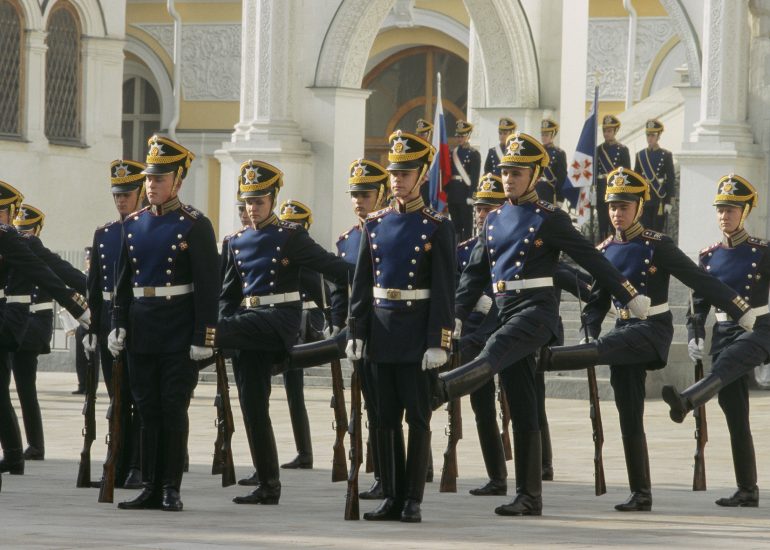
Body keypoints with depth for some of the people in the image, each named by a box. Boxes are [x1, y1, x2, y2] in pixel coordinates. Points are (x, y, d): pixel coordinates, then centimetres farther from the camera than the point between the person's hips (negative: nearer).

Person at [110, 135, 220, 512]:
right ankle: (150, 488, 11)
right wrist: (118, 324, 6)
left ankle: (171, 490, 3)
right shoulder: (133, 224, 11)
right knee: (147, 410, 7)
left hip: (179, 333, -5)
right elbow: (123, 280, 14)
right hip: (141, 331, 5)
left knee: (174, 409, -2)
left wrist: (203, 337, -13)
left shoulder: (194, 226, -6)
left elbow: (208, 286, -8)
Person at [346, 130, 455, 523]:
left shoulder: (436, 228, -4)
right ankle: (392, 498, 10)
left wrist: (438, 342, -13)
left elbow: (444, 291, -7)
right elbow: (361, 284, 11)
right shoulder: (375, 224, 9)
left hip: (417, 332, -4)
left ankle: (413, 500, 2)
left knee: (417, 417, -2)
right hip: (382, 326, 5)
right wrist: (357, 332, 4)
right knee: (386, 418, 6)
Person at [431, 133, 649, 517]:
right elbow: (475, 273, 19)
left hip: (537, 310, -6)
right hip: (506, 311, 6)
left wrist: (630, 297, 0)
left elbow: (592, 259, -1)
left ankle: (434, 390, -53)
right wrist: (457, 314, 11)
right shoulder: (494, 220, 15)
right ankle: (529, 498, 3)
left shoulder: (550, 219, -2)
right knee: (521, 409, 4)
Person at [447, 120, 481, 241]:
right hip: (453, 193, 5)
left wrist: (471, 195, -15)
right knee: (455, 224, 9)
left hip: (465, 192, -5)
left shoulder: (474, 154, -4)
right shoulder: (452, 153, 12)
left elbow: (475, 177, -9)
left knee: (467, 224, -2)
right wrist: (446, 193, 7)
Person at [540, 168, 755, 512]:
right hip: (624, 330, 6)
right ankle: (641, 495, 3)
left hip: (653, 329, -6)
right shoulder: (605, 251, 9)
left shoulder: (657, 246, -7)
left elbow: (701, 281, -9)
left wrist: (744, 315, -13)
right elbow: (597, 302, 19)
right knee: (629, 419, 2)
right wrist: (587, 338, 6)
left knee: (604, 350, -33)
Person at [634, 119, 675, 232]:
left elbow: (671, 179, -3)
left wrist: (669, 202, -8)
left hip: (660, 200, -3)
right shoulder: (640, 155, 9)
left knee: (657, 231, -2)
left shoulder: (666, 155, -1)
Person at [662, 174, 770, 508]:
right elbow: (699, 301, 12)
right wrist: (694, 337, -2)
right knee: (735, 417, 0)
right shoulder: (709, 256, 10)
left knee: (725, 364, -37)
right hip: (723, 332, 5)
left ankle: (686, 402, -64)